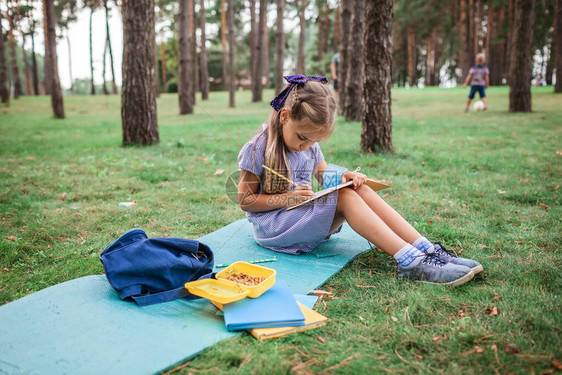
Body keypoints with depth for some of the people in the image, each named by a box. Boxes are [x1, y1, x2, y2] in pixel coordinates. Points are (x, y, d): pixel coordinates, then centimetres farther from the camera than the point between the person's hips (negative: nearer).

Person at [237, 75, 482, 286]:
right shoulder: (257, 150, -15)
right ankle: (410, 262, -34)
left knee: (359, 190, -18)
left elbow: (322, 172, 16)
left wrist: (343, 176, -9)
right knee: (345, 198, -27)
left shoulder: (308, 144, 7)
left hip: (304, 214, 7)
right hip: (272, 225, -7)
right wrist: (289, 198, -24)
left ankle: (427, 250, -22)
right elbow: (245, 200, -13)